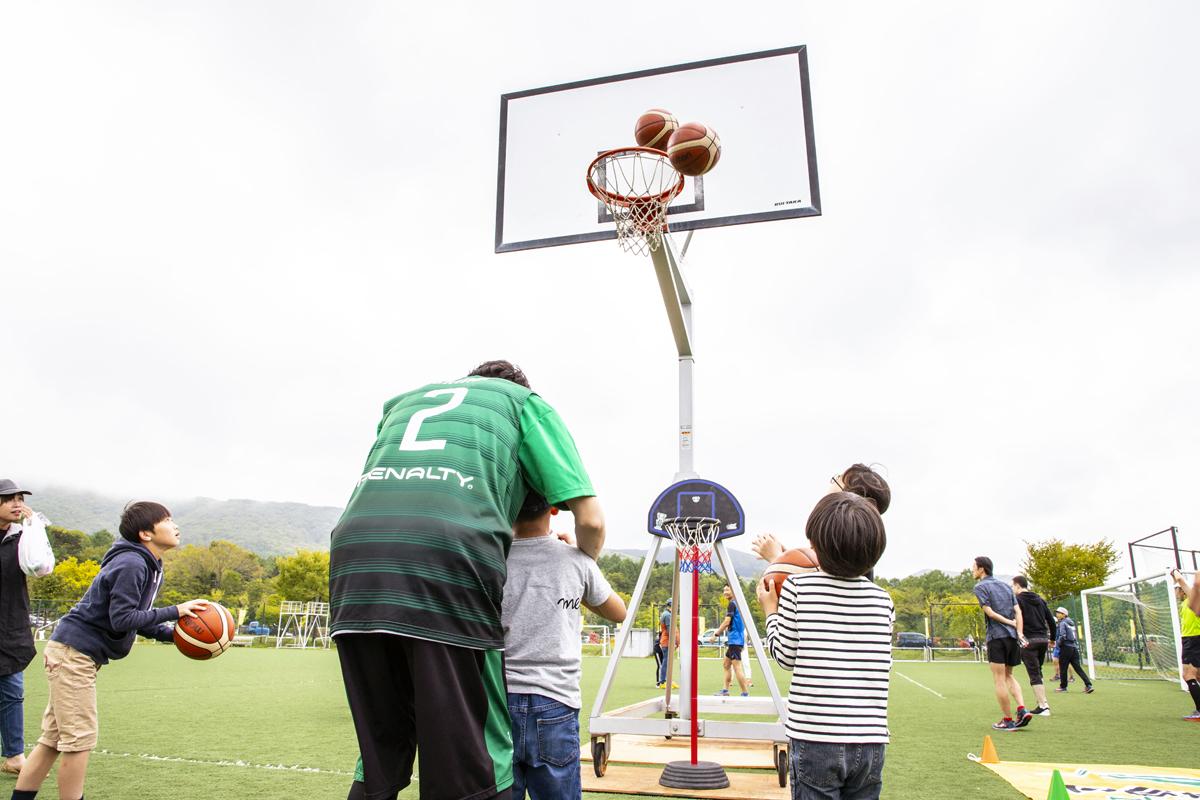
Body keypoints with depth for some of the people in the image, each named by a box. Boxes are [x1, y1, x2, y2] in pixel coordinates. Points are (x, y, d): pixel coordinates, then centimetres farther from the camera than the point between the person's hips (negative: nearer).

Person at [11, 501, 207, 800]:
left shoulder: (149, 566, 11)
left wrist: (173, 633, 1)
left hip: (74, 653, 10)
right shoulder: (131, 564, -20)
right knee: (80, 739, -4)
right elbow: (122, 619, -25)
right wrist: (175, 612, -22)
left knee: (53, 739, 14)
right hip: (74, 653, -10)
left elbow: (139, 618, 14)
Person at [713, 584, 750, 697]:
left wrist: (716, 634, -9)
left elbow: (727, 622, -17)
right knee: (726, 664, 17)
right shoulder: (738, 603, 17)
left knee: (737, 667, -12)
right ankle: (725, 691, 22)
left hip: (735, 640, -11)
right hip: (734, 640, 11)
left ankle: (746, 694, -14)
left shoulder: (732, 604, -11)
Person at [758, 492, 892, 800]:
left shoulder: (797, 586, -6)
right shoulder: (883, 600, 3)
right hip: (870, 742, 3)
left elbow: (785, 656, 0)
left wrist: (771, 611, 17)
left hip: (814, 741, -3)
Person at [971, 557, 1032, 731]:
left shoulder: (980, 587, -2)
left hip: (996, 636, -6)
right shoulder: (1005, 585, 16)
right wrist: (1019, 632, -2)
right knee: (1008, 676, 19)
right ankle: (1022, 710, 2)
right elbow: (1017, 610, 7)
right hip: (1012, 637, 6)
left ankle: (1007, 721, 3)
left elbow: (989, 612, -12)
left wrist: (1010, 623, -4)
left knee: (999, 680, 0)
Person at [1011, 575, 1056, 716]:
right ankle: (1043, 703, 16)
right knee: (1037, 672, 17)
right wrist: (1052, 638, 27)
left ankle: (1043, 706, -6)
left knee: (1034, 675, -3)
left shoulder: (1017, 599, -4)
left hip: (1028, 641, -7)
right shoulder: (1040, 599, 16)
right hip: (1043, 639, 7)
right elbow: (1051, 620, 17)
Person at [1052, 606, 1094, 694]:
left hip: (1066, 647, -7)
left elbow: (1062, 636, -19)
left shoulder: (1062, 623, -8)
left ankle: (1063, 687, 12)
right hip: (1074, 647, 7)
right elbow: (1075, 637, 19)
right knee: (1078, 667, 3)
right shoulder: (1071, 623, 16)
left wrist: (1058, 643, -6)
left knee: (1063, 668, 4)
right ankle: (1089, 685, -8)